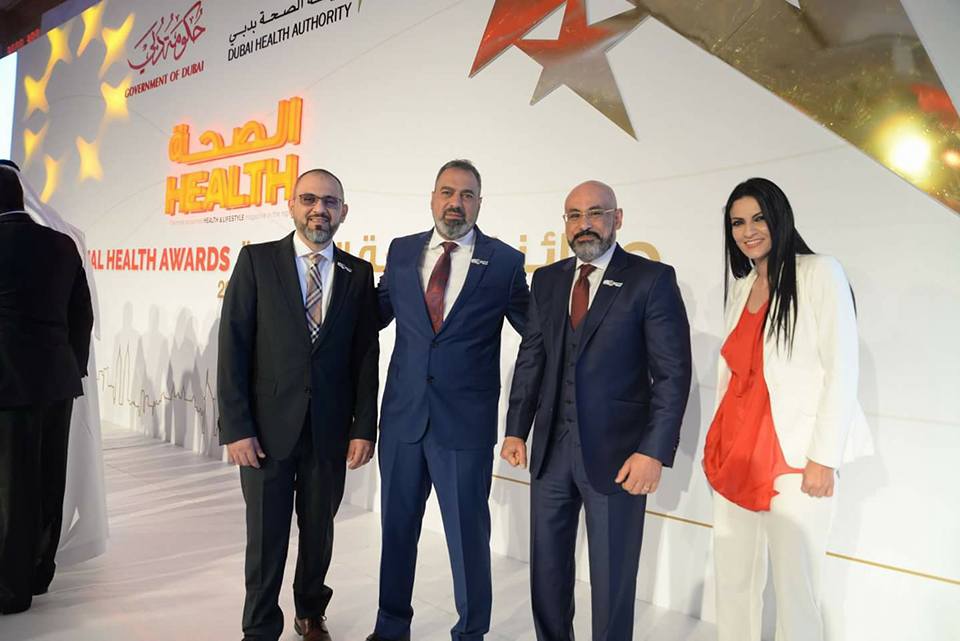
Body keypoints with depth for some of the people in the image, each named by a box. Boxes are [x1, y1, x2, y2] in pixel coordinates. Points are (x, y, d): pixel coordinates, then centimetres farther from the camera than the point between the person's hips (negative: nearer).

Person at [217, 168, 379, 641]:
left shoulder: (358, 274, 4)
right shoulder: (257, 260, -1)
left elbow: (366, 356, 3)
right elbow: (233, 347, -5)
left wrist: (364, 427, -2)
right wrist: (236, 427, -10)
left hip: (330, 430, 2)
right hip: (268, 426, -2)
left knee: (319, 531, 16)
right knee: (265, 535, 7)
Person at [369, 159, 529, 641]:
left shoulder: (505, 262, -3)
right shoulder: (402, 251, 6)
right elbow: (375, 314, 17)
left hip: (466, 421, -3)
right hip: (402, 415, 4)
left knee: (468, 533, 9)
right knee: (396, 526, 17)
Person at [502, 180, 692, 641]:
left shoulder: (652, 279, -6)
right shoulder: (547, 279, 9)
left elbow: (673, 373, -10)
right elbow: (530, 358, 10)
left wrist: (654, 451, -16)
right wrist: (516, 429, 4)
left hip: (616, 452, -4)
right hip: (551, 447, 5)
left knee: (612, 578, 10)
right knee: (547, 566, 17)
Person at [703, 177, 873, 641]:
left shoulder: (820, 274, -5)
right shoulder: (740, 286, 14)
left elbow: (842, 371, -10)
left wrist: (824, 458, -14)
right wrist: (717, 444, 13)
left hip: (796, 457, -6)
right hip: (735, 454, 6)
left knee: (794, 582, 2)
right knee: (733, 577, 11)